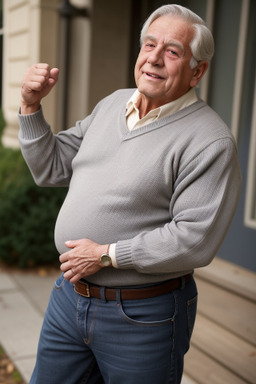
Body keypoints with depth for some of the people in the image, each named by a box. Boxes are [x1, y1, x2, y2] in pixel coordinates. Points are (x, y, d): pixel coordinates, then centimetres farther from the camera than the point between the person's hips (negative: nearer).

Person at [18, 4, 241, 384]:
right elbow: (49, 168, 11)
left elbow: (195, 239, -24)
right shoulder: (112, 103, 6)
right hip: (70, 294, 7)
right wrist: (31, 105, -1)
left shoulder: (209, 141, -17)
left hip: (142, 316, -6)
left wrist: (106, 254, -20)